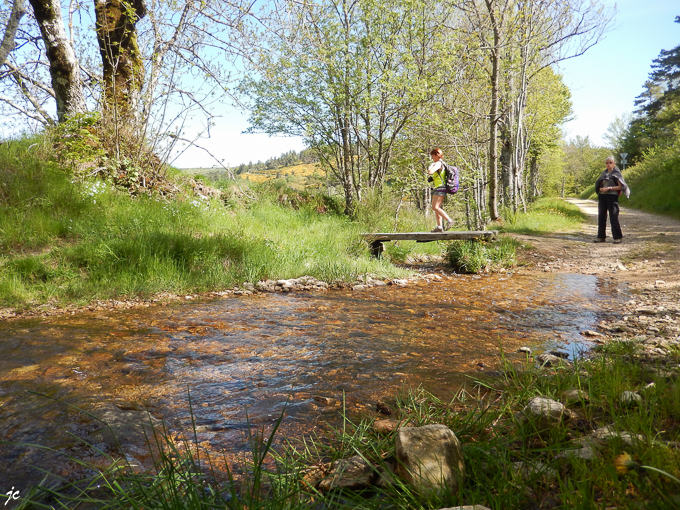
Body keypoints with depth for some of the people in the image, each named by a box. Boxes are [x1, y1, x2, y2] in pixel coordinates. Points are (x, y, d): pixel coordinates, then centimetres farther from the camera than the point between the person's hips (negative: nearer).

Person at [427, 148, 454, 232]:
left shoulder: (438, 163, -11)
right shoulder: (441, 164, 21)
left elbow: (430, 172, -25)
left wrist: (431, 165, -6)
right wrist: (431, 179, 18)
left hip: (440, 188, -10)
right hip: (439, 188, 10)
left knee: (435, 207, -15)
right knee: (437, 208, 8)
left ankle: (449, 220, -19)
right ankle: (439, 226, 6)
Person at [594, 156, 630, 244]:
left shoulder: (616, 173, 0)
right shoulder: (604, 173, 15)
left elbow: (620, 186, -6)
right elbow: (599, 185, 17)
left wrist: (609, 188, -15)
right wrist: (601, 189, -5)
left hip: (612, 196, -5)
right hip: (602, 196, 5)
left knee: (613, 217, -6)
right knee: (601, 217, 5)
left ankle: (617, 237, -1)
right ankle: (601, 237, 11)